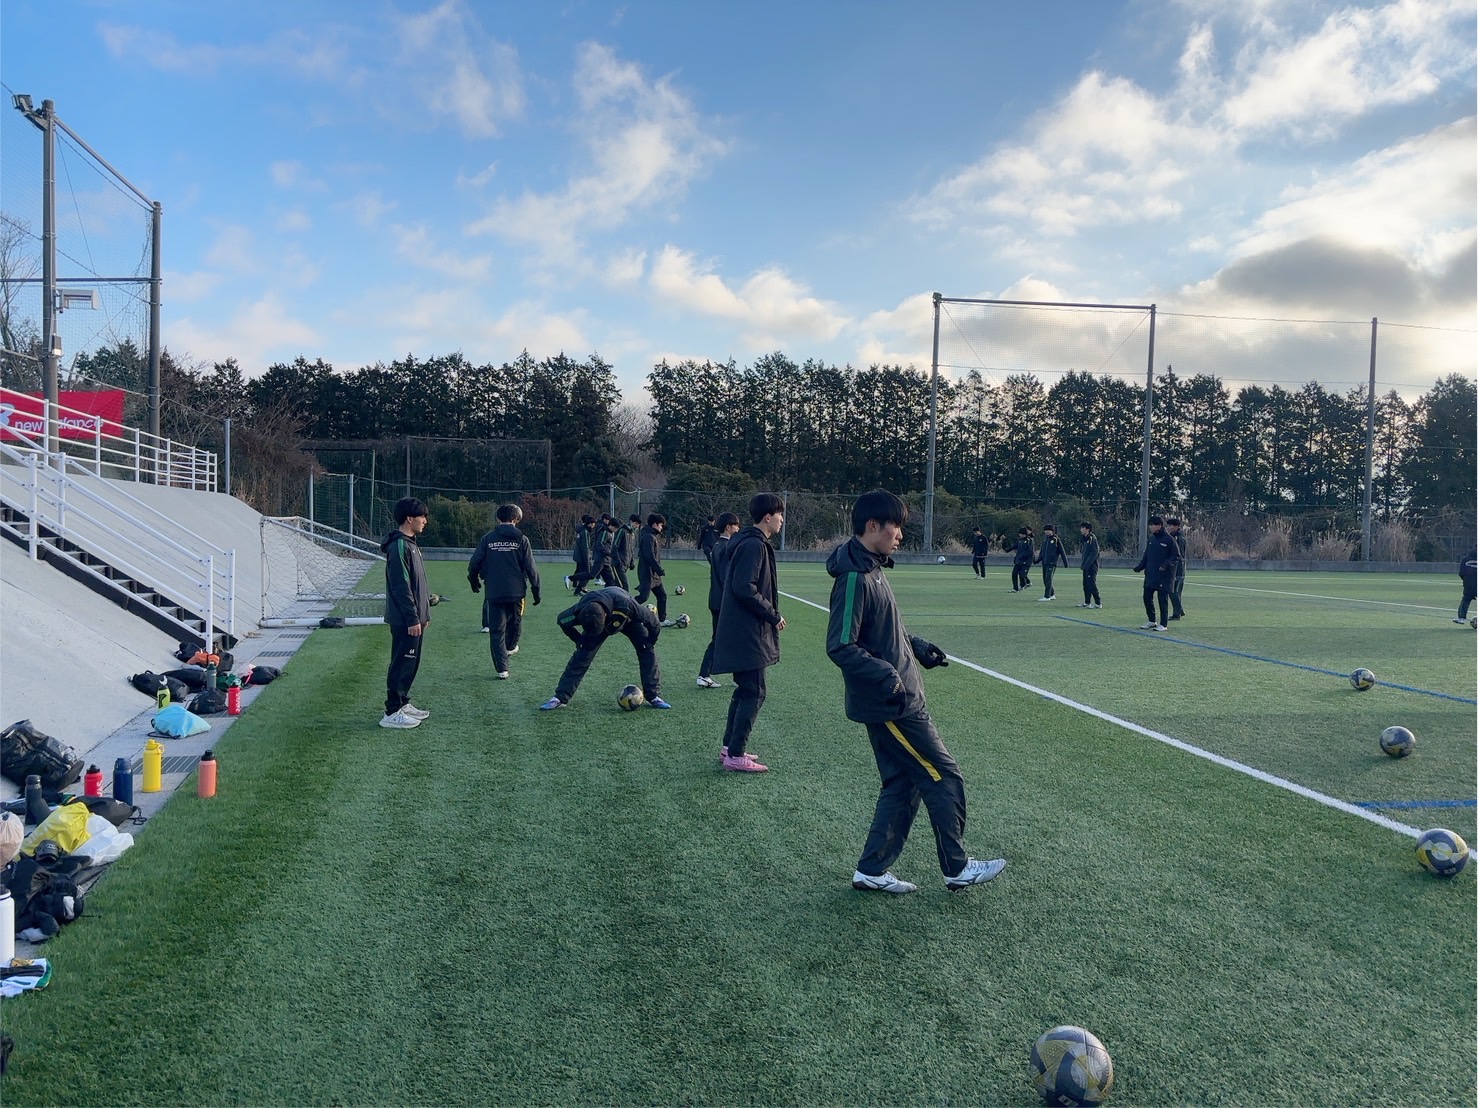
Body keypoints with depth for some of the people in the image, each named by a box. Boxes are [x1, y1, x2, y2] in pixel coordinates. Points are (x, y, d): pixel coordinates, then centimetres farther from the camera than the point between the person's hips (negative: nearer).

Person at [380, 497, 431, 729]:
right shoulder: (399, 546, -17)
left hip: (414, 618, 10)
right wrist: (413, 619, -21)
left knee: (411, 662, 16)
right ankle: (392, 713, 1)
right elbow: (401, 587, -21)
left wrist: (423, 613, 21)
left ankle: (402, 703, 26)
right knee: (402, 664, -5)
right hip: (405, 620, -10)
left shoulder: (411, 544, 14)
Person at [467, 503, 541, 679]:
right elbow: (531, 567, -4)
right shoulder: (521, 539, -2)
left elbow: (474, 563, -1)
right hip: (516, 592, 0)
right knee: (515, 621, 27)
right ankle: (511, 647, 49)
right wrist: (536, 589, 5)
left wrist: (473, 580, 19)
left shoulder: (487, 539, 0)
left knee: (496, 630, 5)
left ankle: (502, 669, 1)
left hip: (493, 593, 0)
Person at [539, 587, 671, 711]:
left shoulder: (625, 605, -48)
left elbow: (651, 621, -30)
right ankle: (560, 698, -8)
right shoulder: (580, 611, -40)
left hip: (627, 618, -1)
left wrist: (649, 643, -18)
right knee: (582, 655, -14)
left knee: (647, 650, -16)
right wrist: (579, 641, -12)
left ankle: (653, 697, -4)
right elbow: (561, 620, -15)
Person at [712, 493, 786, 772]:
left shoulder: (746, 543, 14)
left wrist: (769, 615, 17)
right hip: (748, 634, -10)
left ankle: (729, 747, 23)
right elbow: (744, 589, -24)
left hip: (738, 631, 10)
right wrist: (774, 615, -15)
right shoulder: (754, 546, -17)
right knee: (754, 693, -5)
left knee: (745, 690, 17)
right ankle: (736, 755, -1)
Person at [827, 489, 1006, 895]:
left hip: (899, 701, 10)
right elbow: (840, 647, -25)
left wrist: (916, 647, 19)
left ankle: (872, 870, 21)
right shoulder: (855, 578, -21)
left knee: (902, 784, 15)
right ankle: (957, 869, 16)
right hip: (891, 706, -10)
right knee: (945, 779, 2)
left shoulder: (872, 571, 10)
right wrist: (885, 675, -31)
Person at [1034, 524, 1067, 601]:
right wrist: (1038, 560, 14)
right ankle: (1052, 594, 23)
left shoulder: (1056, 539, -6)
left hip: (1052, 563, -7)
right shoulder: (1045, 539, 12)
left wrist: (1065, 562, -3)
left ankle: (1047, 596, -9)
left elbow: (1062, 551, -3)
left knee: (1048, 579, -11)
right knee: (1045, 580, 10)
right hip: (1044, 562, 7)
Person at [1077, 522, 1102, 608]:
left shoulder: (1092, 538, -12)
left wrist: (1086, 564, -20)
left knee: (1092, 585, -10)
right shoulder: (1085, 539, 16)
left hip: (1091, 566, -9)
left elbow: (1094, 553, -19)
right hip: (1086, 566, 9)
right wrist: (1083, 564, 12)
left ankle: (1098, 603, -7)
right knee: (1086, 585, 11)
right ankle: (1087, 603, 17)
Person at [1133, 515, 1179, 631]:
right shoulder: (1151, 539, 12)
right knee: (1147, 598, 8)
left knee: (1163, 600, -2)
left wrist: (1166, 564, -21)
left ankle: (1163, 624, 5)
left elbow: (1175, 556, -7)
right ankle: (1152, 621, 23)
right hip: (1150, 575, 7)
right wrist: (1140, 566, 6)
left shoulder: (1169, 540, -8)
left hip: (1164, 576, -7)